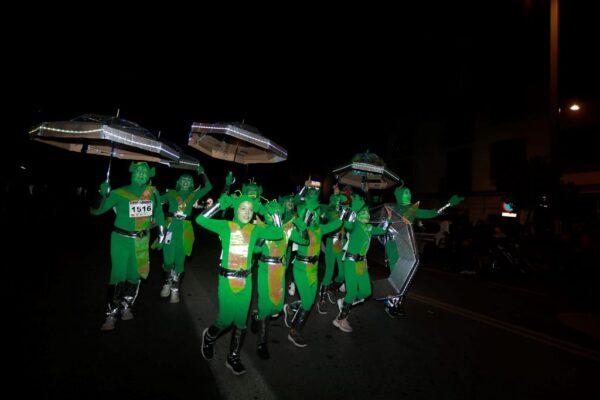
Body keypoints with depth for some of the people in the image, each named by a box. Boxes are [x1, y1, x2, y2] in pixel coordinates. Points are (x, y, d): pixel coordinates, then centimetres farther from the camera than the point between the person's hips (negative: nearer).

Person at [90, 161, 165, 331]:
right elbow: (95, 210, -7)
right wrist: (103, 194, -24)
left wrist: (161, 235, 11)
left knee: (134, 275, 14)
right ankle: (111, 315, 12)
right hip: (121, 239, -3)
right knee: (118, 276, -3)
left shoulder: (152, 192, -1)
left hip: (141, 241, 3)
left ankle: (126, 307, 33)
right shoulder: (119, 193, -10)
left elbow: (158, 213, 11)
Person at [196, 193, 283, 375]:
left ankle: (233, 358, 31)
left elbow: (278, 233, -4)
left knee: (241, 320, 10)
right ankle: (209, 337, 38)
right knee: (226, 318, 2)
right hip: (226, 280, -3)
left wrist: (273, 213, -5)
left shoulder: (255, 230, 2)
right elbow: (200, 220, -11)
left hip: (246, 281, 3)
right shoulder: (225, 226, -4)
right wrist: (220, 204, -13)